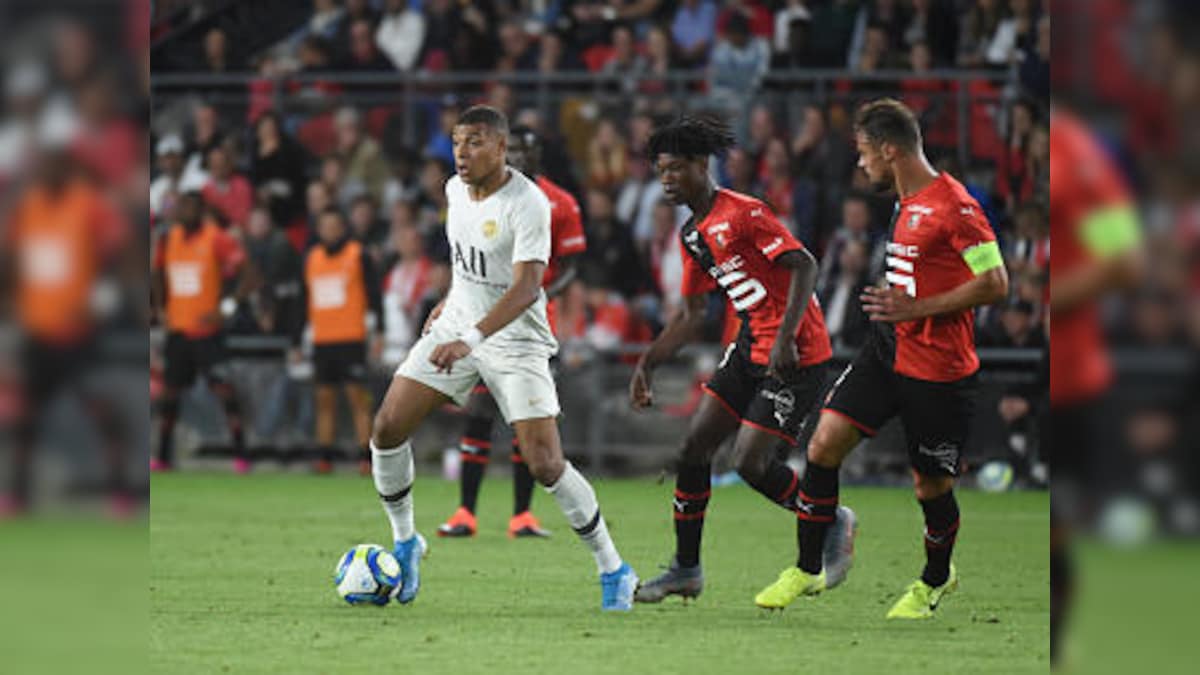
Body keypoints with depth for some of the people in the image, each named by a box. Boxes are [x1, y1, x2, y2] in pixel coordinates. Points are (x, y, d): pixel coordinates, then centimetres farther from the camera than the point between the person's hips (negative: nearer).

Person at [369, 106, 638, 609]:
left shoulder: (528, 204, -22)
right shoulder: (456, 189, 2)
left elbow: (526, 288, -31)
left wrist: (471, 339, -41)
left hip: (515, 340, -7)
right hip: (457, 324, 7)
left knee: (545, 464, -14)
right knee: (387, 427, -5)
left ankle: (613, 571, 3)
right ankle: (404, 542, 16)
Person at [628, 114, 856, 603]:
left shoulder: (743, 214, -15)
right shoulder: (692, 235, 13)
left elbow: (804, 266, -22)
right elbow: (690, 315, 22)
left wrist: (785, 338, -30)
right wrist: (646, 365, 15)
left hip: (795, 356, -9)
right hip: (750, 349, 9)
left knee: (752, 464, -11)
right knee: (694, 447, 3)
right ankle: (686, 568, 12)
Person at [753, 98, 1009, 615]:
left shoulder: (954, 205, -18)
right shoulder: (906, 204, 12)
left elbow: (995, 284, -21)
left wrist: (915, 308, -22)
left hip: (938, 368, -8)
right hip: (888, 350, 8)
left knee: (931, 485, 5)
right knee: (824, 444, -3)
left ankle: (936, 579, 32)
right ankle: (808, 570, 8)